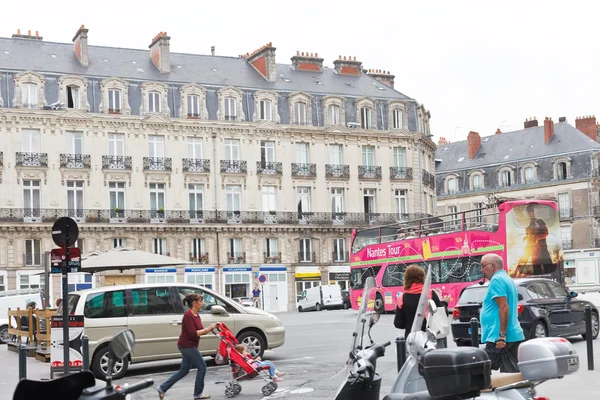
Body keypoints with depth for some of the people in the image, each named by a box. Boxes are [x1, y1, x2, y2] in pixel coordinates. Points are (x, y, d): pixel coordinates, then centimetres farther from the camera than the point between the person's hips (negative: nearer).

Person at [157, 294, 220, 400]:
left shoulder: (196, 315, 11)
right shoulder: (188, 315, -19)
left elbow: (201, 331, 13)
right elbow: (193, 334, -24)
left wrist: (213, 326, 3)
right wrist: (207, 329, -18)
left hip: (188, 346, 10)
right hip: (187, 346, -10)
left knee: (184, 370, 15)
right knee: (202, 367, -4)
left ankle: (162, 388, 19)